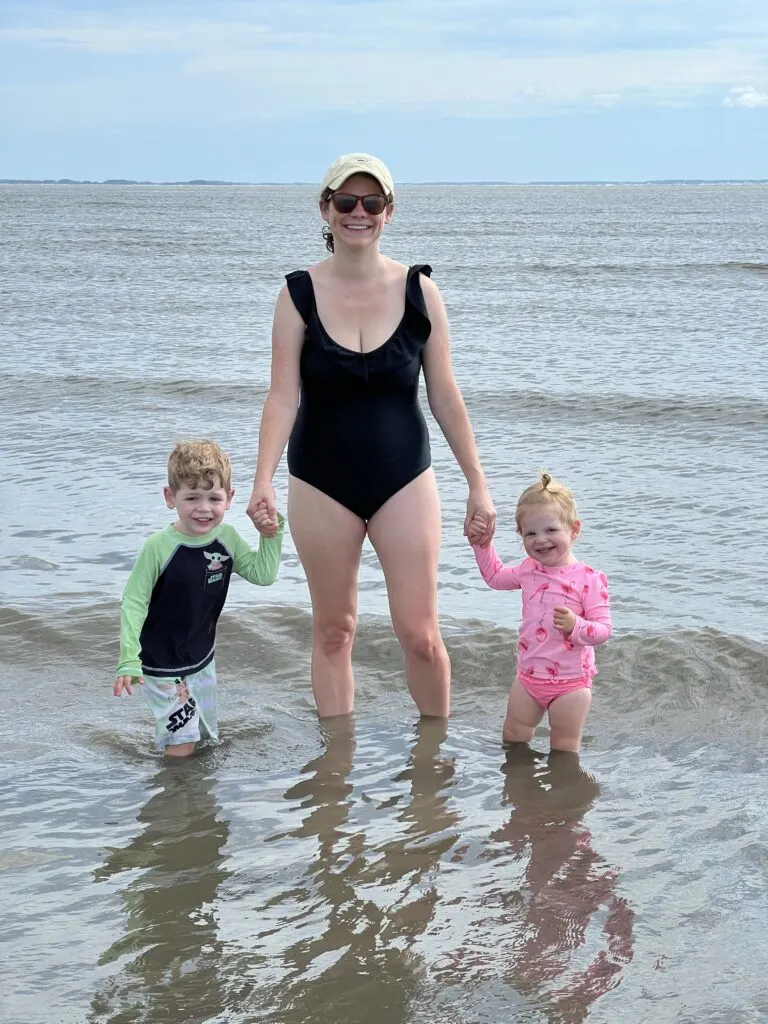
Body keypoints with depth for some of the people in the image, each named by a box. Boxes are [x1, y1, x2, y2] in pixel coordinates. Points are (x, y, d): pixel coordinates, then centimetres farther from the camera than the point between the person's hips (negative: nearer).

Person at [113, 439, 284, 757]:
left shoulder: (226, 537, -7)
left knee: (206, 738, 17)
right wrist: (128, 660, -25)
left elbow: (263, 574, 0)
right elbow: (134, 603, -19)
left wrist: (271, 535, -13)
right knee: (181, 747, -7)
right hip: (162, 665, -6)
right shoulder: (159, 547, -23)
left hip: (203, 659, 6)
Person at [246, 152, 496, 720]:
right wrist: (264, 480, -23)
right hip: (322, 482, 0)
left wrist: (478, 485, 1)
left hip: (403, 479, 0)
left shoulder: (418, 291, -3)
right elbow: (283, 396, -10)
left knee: (420, 635, -1)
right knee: (333, 631, 9)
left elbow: (445, 396, 1)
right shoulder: (300, 294, -4)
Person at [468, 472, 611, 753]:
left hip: (570, 683, -6)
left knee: (564, 751, 7)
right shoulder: (529, 570, 1)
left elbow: (603, 629, -19)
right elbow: (496, 576, 23)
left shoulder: (589, 579, -19)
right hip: (528, 677, 6)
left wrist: (575, 625, -37)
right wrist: (481, 544, 13)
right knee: (512, 739, 19)